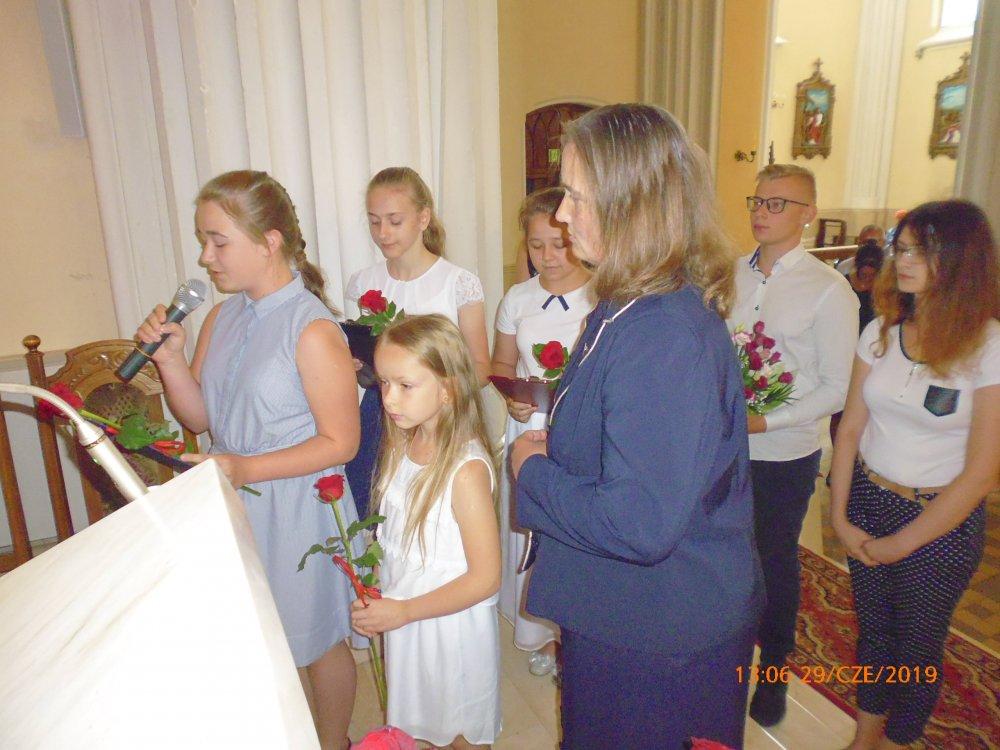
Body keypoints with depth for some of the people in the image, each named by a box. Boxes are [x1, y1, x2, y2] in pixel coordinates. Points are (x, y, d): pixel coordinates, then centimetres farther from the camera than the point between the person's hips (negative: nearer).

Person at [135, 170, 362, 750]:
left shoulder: (312, 328, -20)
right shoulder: (221, 319, 2)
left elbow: (340, 442, -18)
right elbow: (200, 418, 6)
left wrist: (246, 468, -23)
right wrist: (169, 357, -9)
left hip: (297, 509, -6)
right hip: (235, 505, 7)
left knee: (318, 642, 15)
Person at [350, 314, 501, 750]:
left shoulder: (466, 468, -27)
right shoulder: (401, 446, -4)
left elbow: (485, 578, -23)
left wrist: (402, 611, -19)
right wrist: (379, 605, -4)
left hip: (451, 625, -6)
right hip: (401, 617, 6)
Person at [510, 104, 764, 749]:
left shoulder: (665, 338, -32)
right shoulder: (634, 308, 0)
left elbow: (640, 525, -34)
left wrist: (532, 471, -19)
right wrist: (555, 445, -3)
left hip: (658, 643, -9)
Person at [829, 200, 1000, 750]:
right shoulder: (881, 332, -3)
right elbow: (850, 428, 1)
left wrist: (900, 544, -10)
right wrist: (840, 517, -5)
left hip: (940, 520, -3)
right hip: (867, 500, 4)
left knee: (916, 645, 15)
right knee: (871, 629, 19)